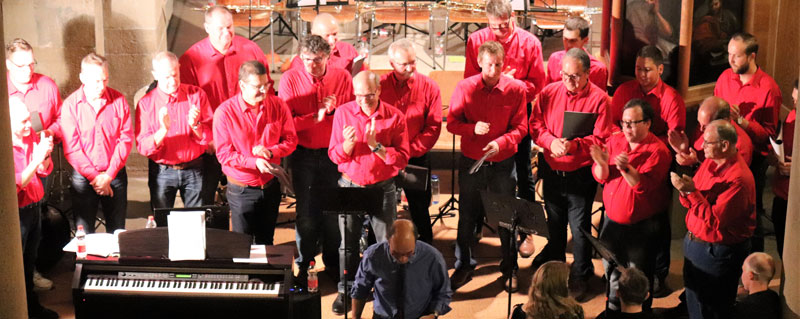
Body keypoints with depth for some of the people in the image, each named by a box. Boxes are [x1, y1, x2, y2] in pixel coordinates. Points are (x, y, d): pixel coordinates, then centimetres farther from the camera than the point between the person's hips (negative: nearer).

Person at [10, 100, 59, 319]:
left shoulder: (32, 135, -3)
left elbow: (44, 171, 6)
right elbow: (15, 185, -24)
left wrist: (45, 156, -14)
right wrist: (36, 159, -30)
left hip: (34, 206, 7)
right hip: (17, 213, -7)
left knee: (30, 260, 22)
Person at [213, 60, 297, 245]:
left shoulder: (278, 106, -5)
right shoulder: (225, 112, -14)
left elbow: (291, 140, 1)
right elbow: (223, 154, -14)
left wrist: (270, 152, -18)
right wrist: (254, 162, -27)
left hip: (271, 186, 3)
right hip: (241, 190, -3)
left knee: (266, 243, 18)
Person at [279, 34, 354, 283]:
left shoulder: (342, 77, -2)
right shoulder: (290, 79, -5)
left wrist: (333, 109, -15)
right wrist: (316, 117, -17)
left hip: (333, 153, 1)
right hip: (303, 154, 0)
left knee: (333, 209, 5)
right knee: (306, 210, 5)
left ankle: (333, 262, 22)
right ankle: (304, 264, 22)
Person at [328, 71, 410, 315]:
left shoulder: (395, 117, -8)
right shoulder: (343, 113, -4)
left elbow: (402, 159, -12)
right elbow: (335, 156, -4)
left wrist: (376, 145, -26)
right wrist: (347, 143, -25)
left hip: (383, 188, -1)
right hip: (350, 186, 1)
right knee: (348, 243, 11)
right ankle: (346, 290, 28)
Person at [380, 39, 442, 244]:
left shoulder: (429, 87, -5)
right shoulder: (379, 85, -5)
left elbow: (434, 127, -6)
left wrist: (410, 150, -14)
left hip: (417, 158, -1)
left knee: (419, 208, 9)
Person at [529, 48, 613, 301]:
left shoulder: (599, 99, -11)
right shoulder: (549, 93, -1)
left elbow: (601, 140, -14)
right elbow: (535, 125, 1)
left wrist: (574, 145, -29)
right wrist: (551, 141, -18)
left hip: (580, 175, -4)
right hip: (552, 171, 4)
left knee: (580, 228, 4)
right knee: (554, 223, 20)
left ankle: (580, 277, 23)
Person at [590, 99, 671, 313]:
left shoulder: (657, 150, -16)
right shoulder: (615, 140, 0)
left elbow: (644, 185, -26)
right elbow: (600, 177, -3)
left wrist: (626, 168, -41)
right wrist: (601, 164, -24)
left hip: (643, 225, -5)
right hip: (613, 220, 5)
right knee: (612, 270, 21)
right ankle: (613, 307, 42)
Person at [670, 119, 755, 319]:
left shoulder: (738, 179, -26)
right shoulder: (710, 162, 0)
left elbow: (715, 221, -27)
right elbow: (691, 204, 7)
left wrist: (691, 191, -29)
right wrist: (684, 189, -15)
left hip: (718, 252, -8)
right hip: (694, 241, 8)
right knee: (693, 302, 23)